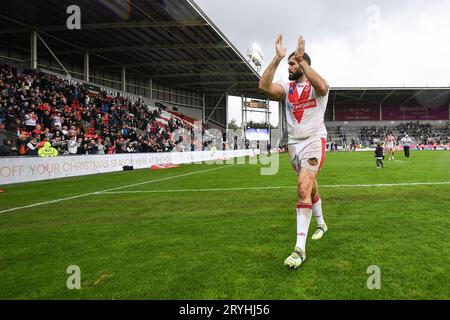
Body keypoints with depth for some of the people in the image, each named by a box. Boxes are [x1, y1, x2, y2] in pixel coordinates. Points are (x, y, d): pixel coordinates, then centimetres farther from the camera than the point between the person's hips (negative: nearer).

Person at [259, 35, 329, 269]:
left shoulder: (315, 86, -4)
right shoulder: (287, 87, 7)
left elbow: (323, 87, -31)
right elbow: (264, 85, -12)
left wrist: (301, 59, -27)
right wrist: (277, 58, -17)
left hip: (314, 140, -6)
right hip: (294, 143, 6)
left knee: (303, 187, -21)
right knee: (310, 187, 19)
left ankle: (300, 248, -20)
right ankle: (321, 224, 42)